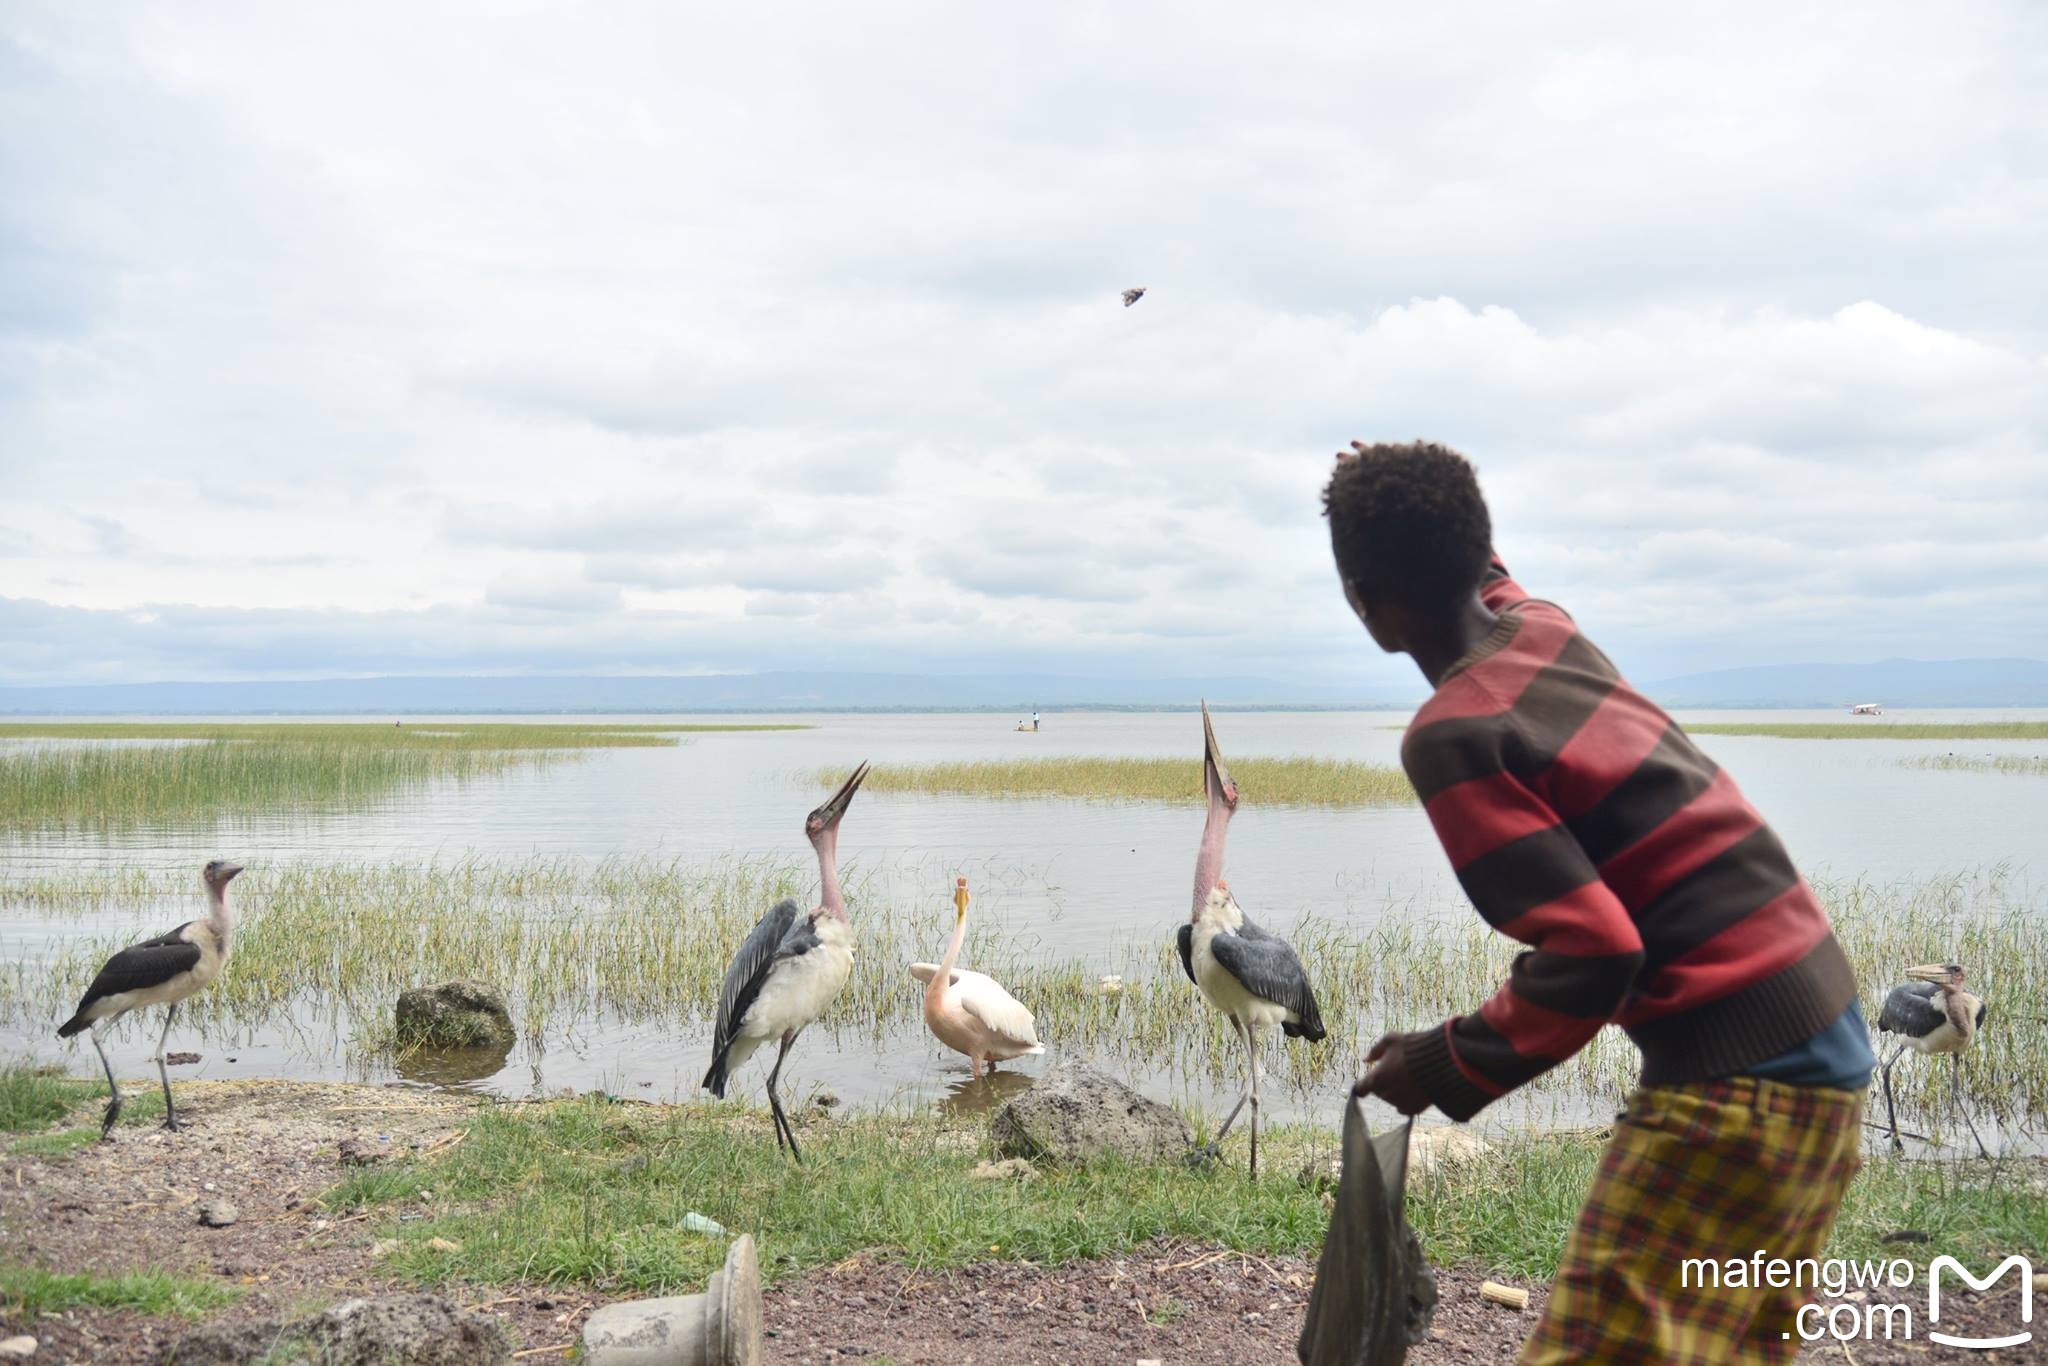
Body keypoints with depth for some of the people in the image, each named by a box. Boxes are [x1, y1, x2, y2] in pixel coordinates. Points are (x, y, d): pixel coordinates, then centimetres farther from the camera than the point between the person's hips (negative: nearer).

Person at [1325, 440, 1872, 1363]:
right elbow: (1490, 588, 35)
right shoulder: (1544, 628, 7)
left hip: (1732, 1080, -10)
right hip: (1828, 1044, 10)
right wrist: (1425, 512, 44)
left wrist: (1446, 1068, -11)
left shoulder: (1451, 738, -17)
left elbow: (1593, 955, -21)